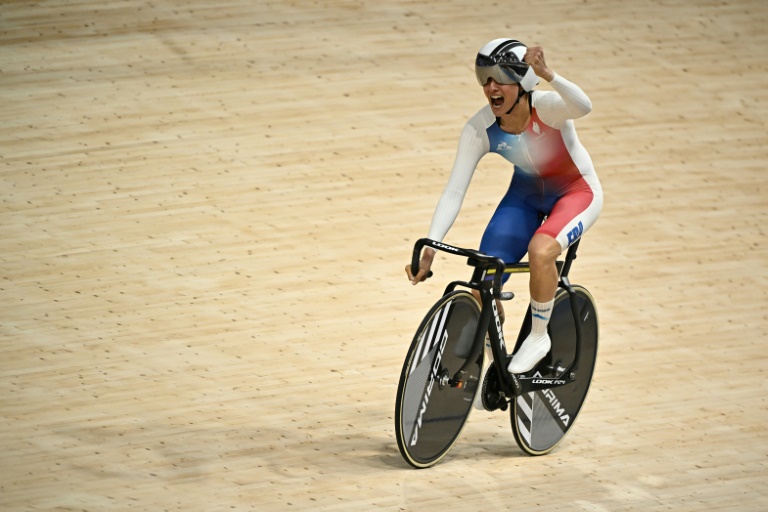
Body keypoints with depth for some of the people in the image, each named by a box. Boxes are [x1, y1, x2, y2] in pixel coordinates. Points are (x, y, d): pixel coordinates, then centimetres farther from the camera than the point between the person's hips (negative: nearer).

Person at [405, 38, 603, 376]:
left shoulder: (546, 107, -32)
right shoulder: (479, 129, -23)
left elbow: (583, 106, -55)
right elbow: (454, 191, -22)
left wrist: (547, 76, -72)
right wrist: (429, 249, -30)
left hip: (575, 191, -4)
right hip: (526, 193, 4)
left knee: (540, 251, -35)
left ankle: (539, 336, -8)